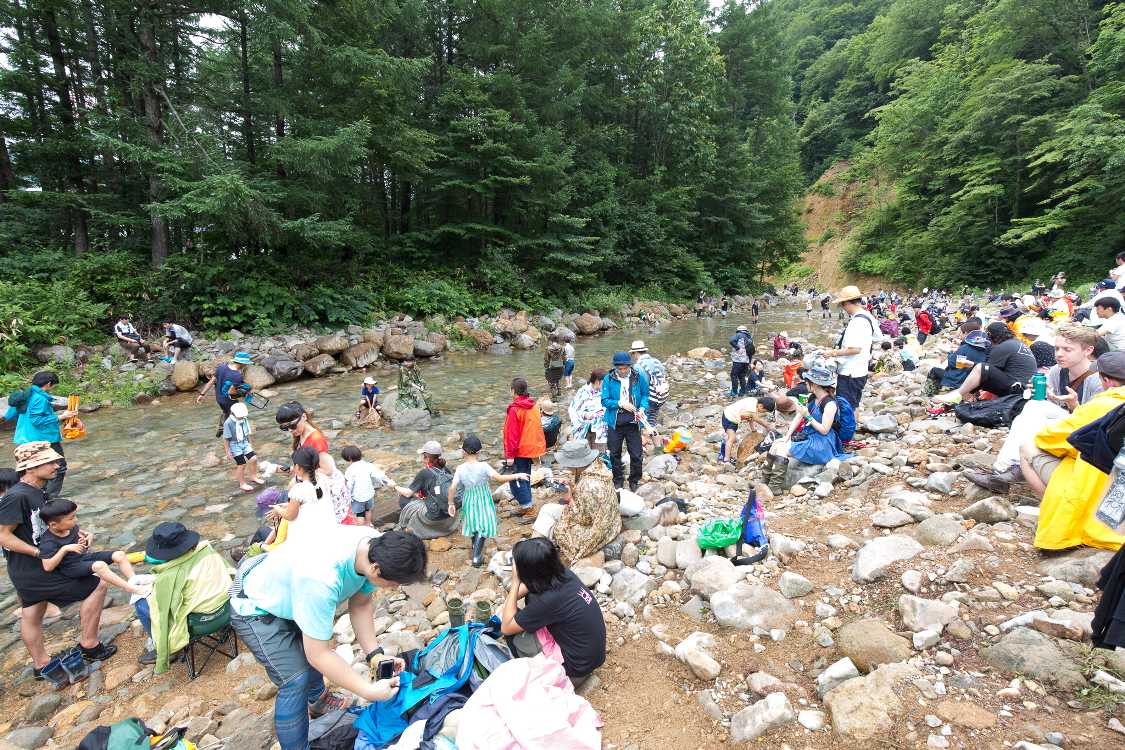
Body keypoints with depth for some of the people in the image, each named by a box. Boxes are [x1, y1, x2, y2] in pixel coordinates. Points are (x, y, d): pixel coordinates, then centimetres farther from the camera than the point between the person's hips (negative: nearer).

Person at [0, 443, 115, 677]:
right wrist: (41, 553, -21)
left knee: (31, 616, 22)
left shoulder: (38, 491, 3)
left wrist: (80, 533, -2)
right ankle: (89, 646, 8)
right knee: (97, 585, -5)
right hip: (34, 571, -10)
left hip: (26, 570, 10)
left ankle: (41, 665, 39)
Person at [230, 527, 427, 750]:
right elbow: (317, 654, -32)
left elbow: (360, 604, -8)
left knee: (316, 642, 24)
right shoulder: (321, 581, -45)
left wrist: (375, 655, -16)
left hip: (283, 587, 8)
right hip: (255, 608, -7)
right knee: (297, 680, -14)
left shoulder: (376, 545, -23)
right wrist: (368, 690, -27)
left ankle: (317, 700, 50)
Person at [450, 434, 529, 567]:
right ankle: (476, 558, 3)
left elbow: (453, 488, -15)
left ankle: (476, 554, 37)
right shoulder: (483, 466, -20)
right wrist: (517, 476, -18)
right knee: (483, 528, 8)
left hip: (469, 503, 3)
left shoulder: (460, 469, -12)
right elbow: (500, 478, -27)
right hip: (484, 502, -3)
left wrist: (451, 504, -1)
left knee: (474, 526, 22)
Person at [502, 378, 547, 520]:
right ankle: (525, 507, 28)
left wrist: (510, 454, -15)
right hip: (532, 448, 8)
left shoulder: (515, 409, -18)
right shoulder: (534, 406, 5)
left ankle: (528, 509, 0)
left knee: (515, 480, 0)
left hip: (520, 451, -8)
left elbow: (512, 433, -19)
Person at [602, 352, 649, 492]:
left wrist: (642, 408, -12)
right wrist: (620, 403, -19)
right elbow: (604, 400, -5)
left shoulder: (639, 377, -4)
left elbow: (645, 395, 6)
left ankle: (634, 481, 27)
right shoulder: (608, 379, -6)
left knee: (636, 454, 6)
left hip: (633, 423, 0)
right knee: (615, 454, 14)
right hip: (614, 423, 1)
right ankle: (618, 480, 33)